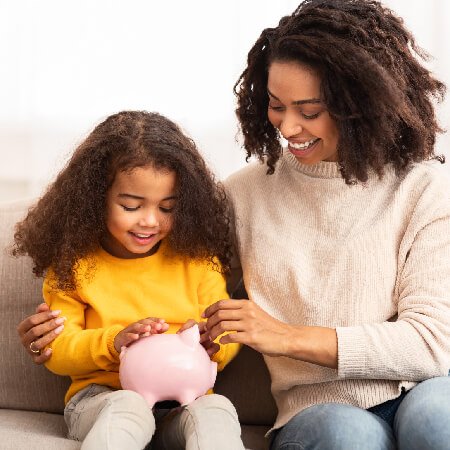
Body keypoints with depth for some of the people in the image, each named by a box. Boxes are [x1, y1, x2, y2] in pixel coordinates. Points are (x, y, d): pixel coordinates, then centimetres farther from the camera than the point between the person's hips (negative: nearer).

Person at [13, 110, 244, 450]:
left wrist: (211, 342, -15)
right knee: (127, 407, -35)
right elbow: (56, 351, 0)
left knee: (215, 411, -32)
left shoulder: (199, 259, 5)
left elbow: (228, 337, 9)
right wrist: (114, 342, -19)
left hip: (183, 403, 1)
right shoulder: (73, 262, 2)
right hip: (101, 399, 0)